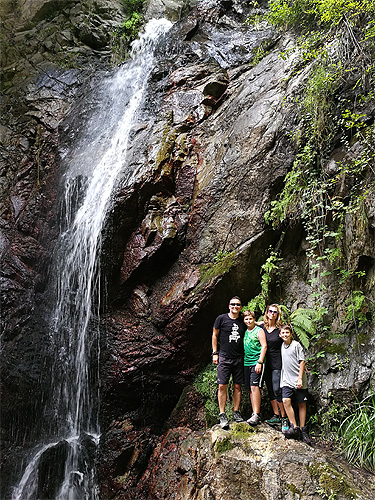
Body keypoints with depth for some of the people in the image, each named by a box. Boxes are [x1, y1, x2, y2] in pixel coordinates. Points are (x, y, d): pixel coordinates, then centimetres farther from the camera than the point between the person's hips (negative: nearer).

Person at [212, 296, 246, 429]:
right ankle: (222, 415, 2)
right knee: (222, 386, -5)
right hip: (224, 358, -3)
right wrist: (215, 353, 2)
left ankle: (236, 413, 18)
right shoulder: (221, 318, -1)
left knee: (237, 386, 7)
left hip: (239, 358, 3)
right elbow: (215, 335, 5)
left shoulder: (243, 321, 7)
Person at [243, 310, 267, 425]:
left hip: (257, 362, -6)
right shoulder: (245, 332, 15)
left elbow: (264, 346, -7)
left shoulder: (259, 330, -2)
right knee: (251, 389, 7)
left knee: (254, 386, -15)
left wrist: (259, 362, -15)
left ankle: (257, 414, -15)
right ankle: (254, 413, 12)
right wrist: (242, 361, 13)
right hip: (246, 363, 6)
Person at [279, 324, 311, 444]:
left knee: (302, 404, 4)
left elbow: (302, 362, -5)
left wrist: (300, 378, -11)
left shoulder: (296, 345, -3)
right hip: (286, 380, 3)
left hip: (298, 380, -3)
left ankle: (302, 430, 13)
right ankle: (294, 427, -10)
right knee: (286, 401, -16)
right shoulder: (281, 345, 11)